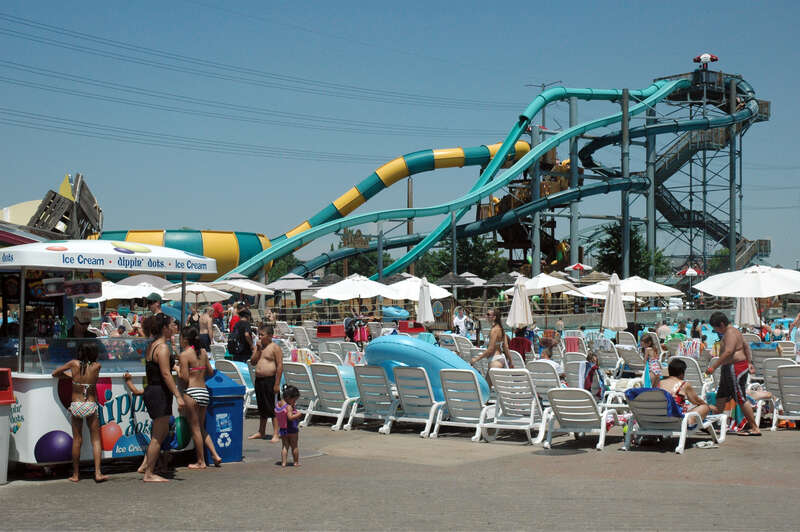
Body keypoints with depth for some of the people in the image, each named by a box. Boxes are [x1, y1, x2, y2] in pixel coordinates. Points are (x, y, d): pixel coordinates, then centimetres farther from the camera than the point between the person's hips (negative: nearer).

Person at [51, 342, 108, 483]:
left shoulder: (74, 364, -2)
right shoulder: (97, 366, -3)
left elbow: (55, 374, 8)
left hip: (76, 406, 1)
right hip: (91, 406, -1)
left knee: (77, 440, 8)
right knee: (96, 439, 7)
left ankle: (75, 474, 13)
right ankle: (98, 473, -1)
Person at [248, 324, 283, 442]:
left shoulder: (275, 347, -8)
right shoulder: (257, 347, 12)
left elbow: (280, 366, -11)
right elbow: (252, 362, 5)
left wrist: (277, 384, -16)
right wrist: (258, 349, -7)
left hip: (270, 380, -7)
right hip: (258, 380, 7)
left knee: (272, 408, -6)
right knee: (262, 408, 16)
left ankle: (276, 434, -3)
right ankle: (261, 432, 27)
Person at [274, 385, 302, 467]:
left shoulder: (278, 404, 1)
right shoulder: (289, 407, -23)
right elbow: (290, 417, -33)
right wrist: (298, 414, -18)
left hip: (282, 429, 6)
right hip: (292, 429, -6)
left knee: (284, 446, 13)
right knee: (294, 446, 10)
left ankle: (283, 462, 7)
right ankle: (296, 462, 19)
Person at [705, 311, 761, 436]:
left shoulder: (730, 333, -16)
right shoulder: (731, 331, 16)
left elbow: (728, 352, -27)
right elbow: (746, 346, 24)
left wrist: (713, 367, -28)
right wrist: (749, 362, 23)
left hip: (735, 368, -11)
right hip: (729, 369, 11)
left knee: (741, 398, -9)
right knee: (721, 397, 15)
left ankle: (755, 429, -5)